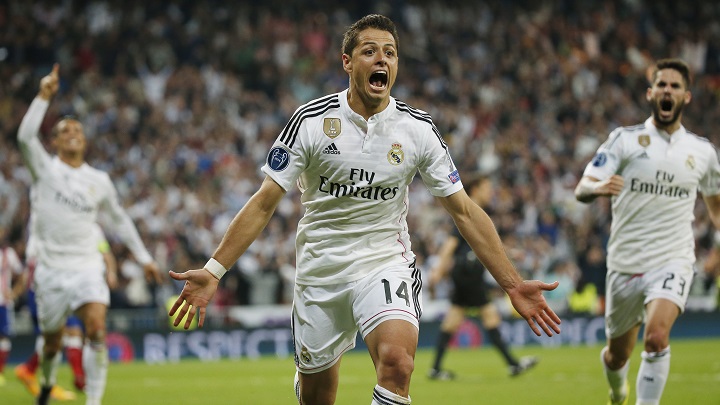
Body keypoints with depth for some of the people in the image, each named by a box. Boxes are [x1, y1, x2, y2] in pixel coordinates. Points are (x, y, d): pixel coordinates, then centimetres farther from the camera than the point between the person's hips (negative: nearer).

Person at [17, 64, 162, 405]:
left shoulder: (99, 181, 10)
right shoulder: (45, 169, 1)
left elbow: (119, 219, 23)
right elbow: (25, 136, -18)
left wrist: (143, 257, 22)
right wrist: (44, 96, -24)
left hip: (87, 268, 1)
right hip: (51, 270, -1)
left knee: (97, 331, -21)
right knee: (52, 341, 8)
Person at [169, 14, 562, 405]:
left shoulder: (418, 128, -4)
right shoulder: (310, 120, -8)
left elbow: (464, 211, 1)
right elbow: (264, 204, -6)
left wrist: (512, 284, -3)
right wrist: (213, 270, -15)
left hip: (386, 262, 0)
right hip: (320, 268, 0)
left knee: (397, 362, -28)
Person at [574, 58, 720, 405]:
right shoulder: (625, 139, -1)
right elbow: (582, 189, -11)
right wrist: (598, 187, -33)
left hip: (672, 262, 0)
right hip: (625, 264, 0)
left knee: (656, 337, -27)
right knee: (617, 353, 13)